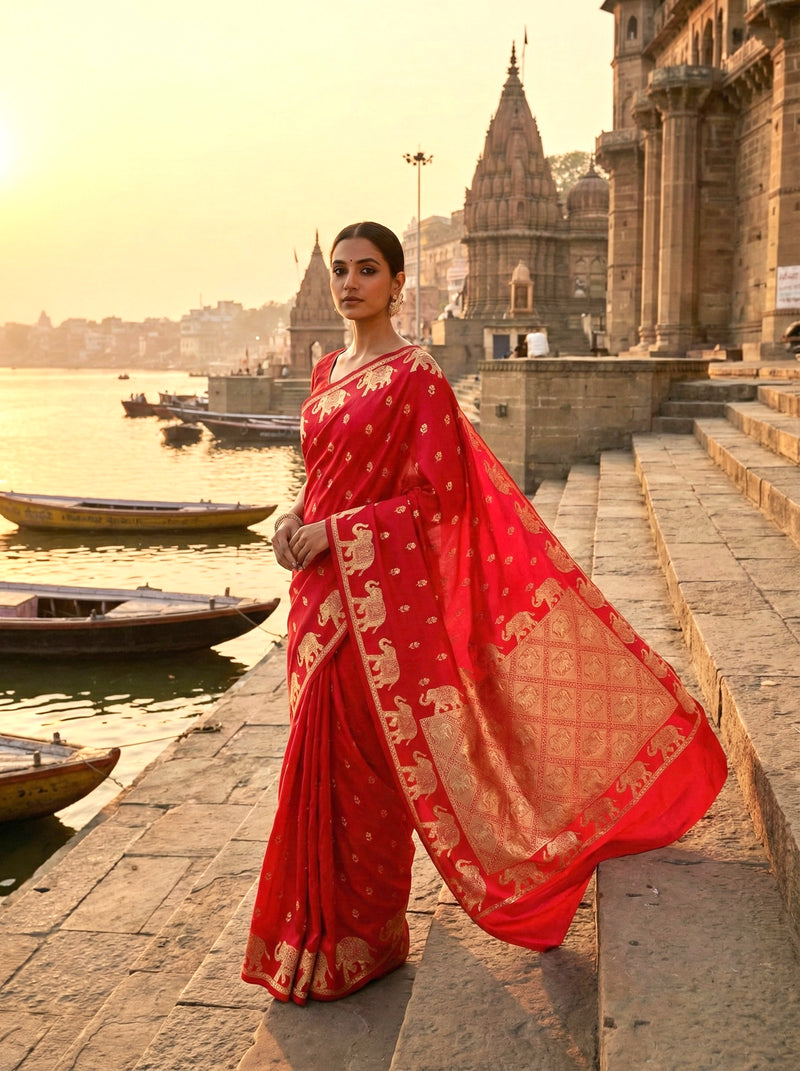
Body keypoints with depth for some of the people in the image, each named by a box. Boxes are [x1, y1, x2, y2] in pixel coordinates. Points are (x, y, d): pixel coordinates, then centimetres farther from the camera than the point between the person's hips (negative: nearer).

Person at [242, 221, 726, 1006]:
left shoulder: (414, 376, -10)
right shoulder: (327, 371, 13)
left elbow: (434, 497, -14)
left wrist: (334, 532, -17)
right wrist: (294, 517, 1)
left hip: (378, 592, -7)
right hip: (320, 587, 7)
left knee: (356, 763, -1)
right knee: (324, 756, 14)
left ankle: (356, 940, 17)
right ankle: (323, 923, 31)